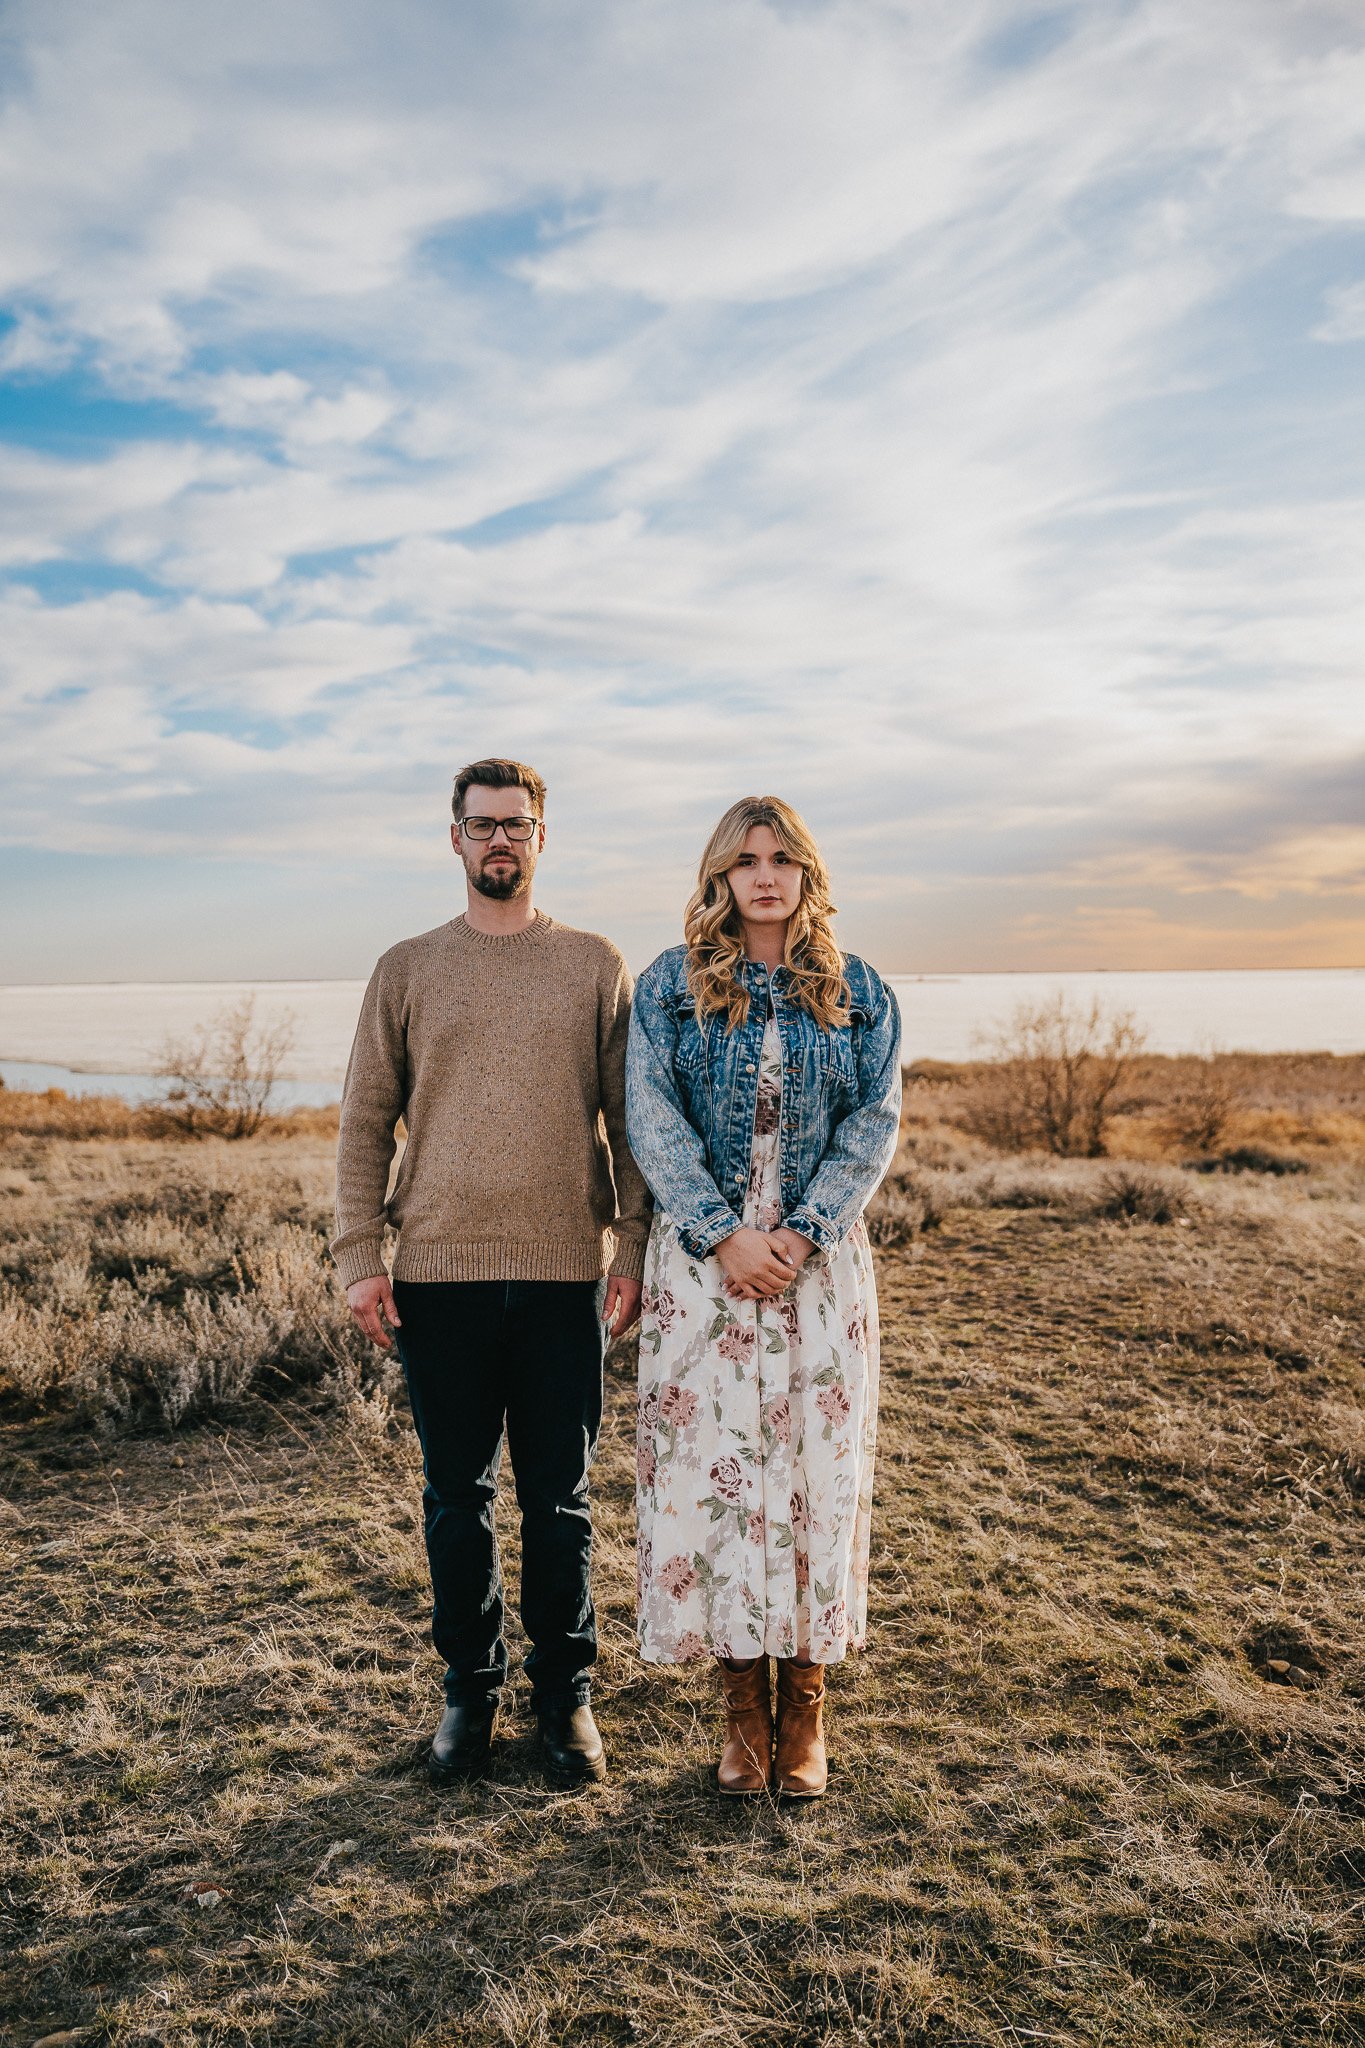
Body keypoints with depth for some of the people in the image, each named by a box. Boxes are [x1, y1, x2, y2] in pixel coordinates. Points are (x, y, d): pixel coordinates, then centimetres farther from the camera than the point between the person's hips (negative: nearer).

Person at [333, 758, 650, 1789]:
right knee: (457, 1497, 11)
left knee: (559, 1500, 8)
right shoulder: (408, 969, 8)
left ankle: (567, 1693, 25)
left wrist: (635, 1248, -1)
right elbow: (366, 1121, 7)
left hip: (563, 1274, -1)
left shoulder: (596, 965, 6)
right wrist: (359, 1255, -1)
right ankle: (472, 1686, 28)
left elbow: (630, 1120, 6)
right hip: (438, 1273, 1)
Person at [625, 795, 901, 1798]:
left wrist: (801, 1232, -12)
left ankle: (805, 1710, 18)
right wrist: (722, 1233, -14)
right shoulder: (670, 984, 4)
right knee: (711, 1462, 2)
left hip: (819, 1261, 1)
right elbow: (653, 1118, -4)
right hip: (704, 1259, 0)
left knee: (816, 1463, 3)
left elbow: (876, 1122, 0)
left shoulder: (859, 992, 7)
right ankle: (743, 1705, 18)